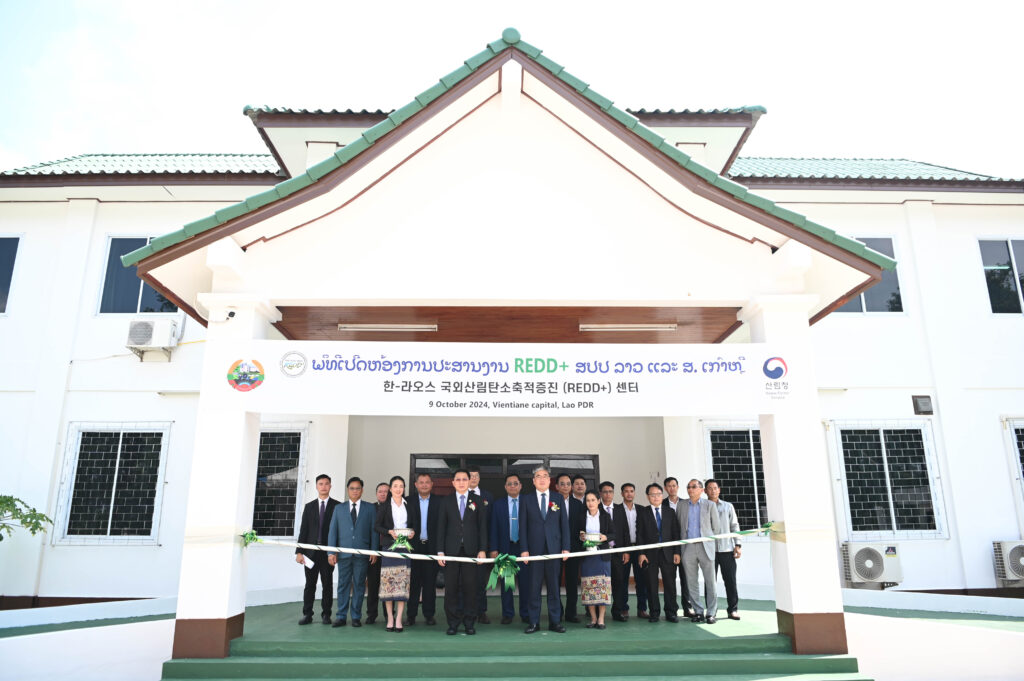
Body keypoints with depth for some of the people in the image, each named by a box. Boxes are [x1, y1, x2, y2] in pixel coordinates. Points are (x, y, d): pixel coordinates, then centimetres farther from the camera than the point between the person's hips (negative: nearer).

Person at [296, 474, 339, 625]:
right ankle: (307, 615, 11)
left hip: (328, 551, -2)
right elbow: (303, 530, 7)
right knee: (310, 584, 4)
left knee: (327, 584, 4)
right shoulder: (309, 506, 10)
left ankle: (326, 614, 13)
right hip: (311, 551, 2)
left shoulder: (337, 506, 2)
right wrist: (299, 551, -1)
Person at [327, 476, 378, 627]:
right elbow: (332, 530, 7)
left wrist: (374, 551, -2)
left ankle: (356, 616, 12)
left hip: (362, 554, -1)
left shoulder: (370, 508, 8)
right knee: (343, 585, 4)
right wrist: (331, 552, -1)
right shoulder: (339, 508, 11)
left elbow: (374, 530, 5)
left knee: (359, 585, 3)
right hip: (343, 553, 1)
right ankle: (341, 616, 11)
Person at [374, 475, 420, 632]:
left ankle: (399, 619, -2)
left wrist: (413, 532, -8)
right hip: (389, 546, -1)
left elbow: (416, 524, 13)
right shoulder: (384, 506, 8)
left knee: (403, 582, -5)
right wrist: (389, 531, -13)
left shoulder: (410, 506, 13)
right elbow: (377, 526, 3)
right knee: (388, 581, -4)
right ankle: (390, 619, 4)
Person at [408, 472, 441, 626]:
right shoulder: (409, 501, 5)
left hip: (431, 547, 0)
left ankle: (429, 615, 14)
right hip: (414, 546, 0)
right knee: (413, 582, 3)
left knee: (430, 582, 5)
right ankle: (411, 616, 11)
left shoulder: (439, 502, 4)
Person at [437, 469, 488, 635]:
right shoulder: (446, 502, 8)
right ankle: (453, 623, 12)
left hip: (471, 550, 0)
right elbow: (441, 527, 6)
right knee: (451, 588, 1)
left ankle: (469, 623, 13)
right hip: (452, 551, 1)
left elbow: (482, 526, 4)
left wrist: (483, 549, -4)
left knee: (470, 587, 2)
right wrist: (440, 551, 0)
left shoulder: (477, 501, 7)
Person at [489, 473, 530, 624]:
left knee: (525, 582, 3)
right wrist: (493, 549, -3)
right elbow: (494, 528, 5)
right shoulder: (497, 505, 6)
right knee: (506, 582, 6)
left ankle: (526, 613, 15)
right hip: (505, 548, 1)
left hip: (524, 547, -1)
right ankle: (507, 614, 16)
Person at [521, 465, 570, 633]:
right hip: (534, 549, -1)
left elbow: (564, 523, 6)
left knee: (554, 586, 5)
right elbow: (523, 526, 3)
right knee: (534, 587, 2)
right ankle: (534, 622, 11)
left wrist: (565, 547, -1)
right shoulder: (527, 500, 6)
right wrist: (524, 549, -5)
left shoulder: (559, 498, 8)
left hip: (554, 548, 1)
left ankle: (555, 621, 14)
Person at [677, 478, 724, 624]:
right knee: (691, 583, 4)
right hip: (688, 548, 2)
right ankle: (698, 612, 14)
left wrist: (708, 540, 9)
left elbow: (716, 528, 8)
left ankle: (711, 613, 8)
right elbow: (678, 526, 13)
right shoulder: (681, 506, 9)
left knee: (710, 582, -1)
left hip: (705, 547, -2)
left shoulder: (709, 505, 4)